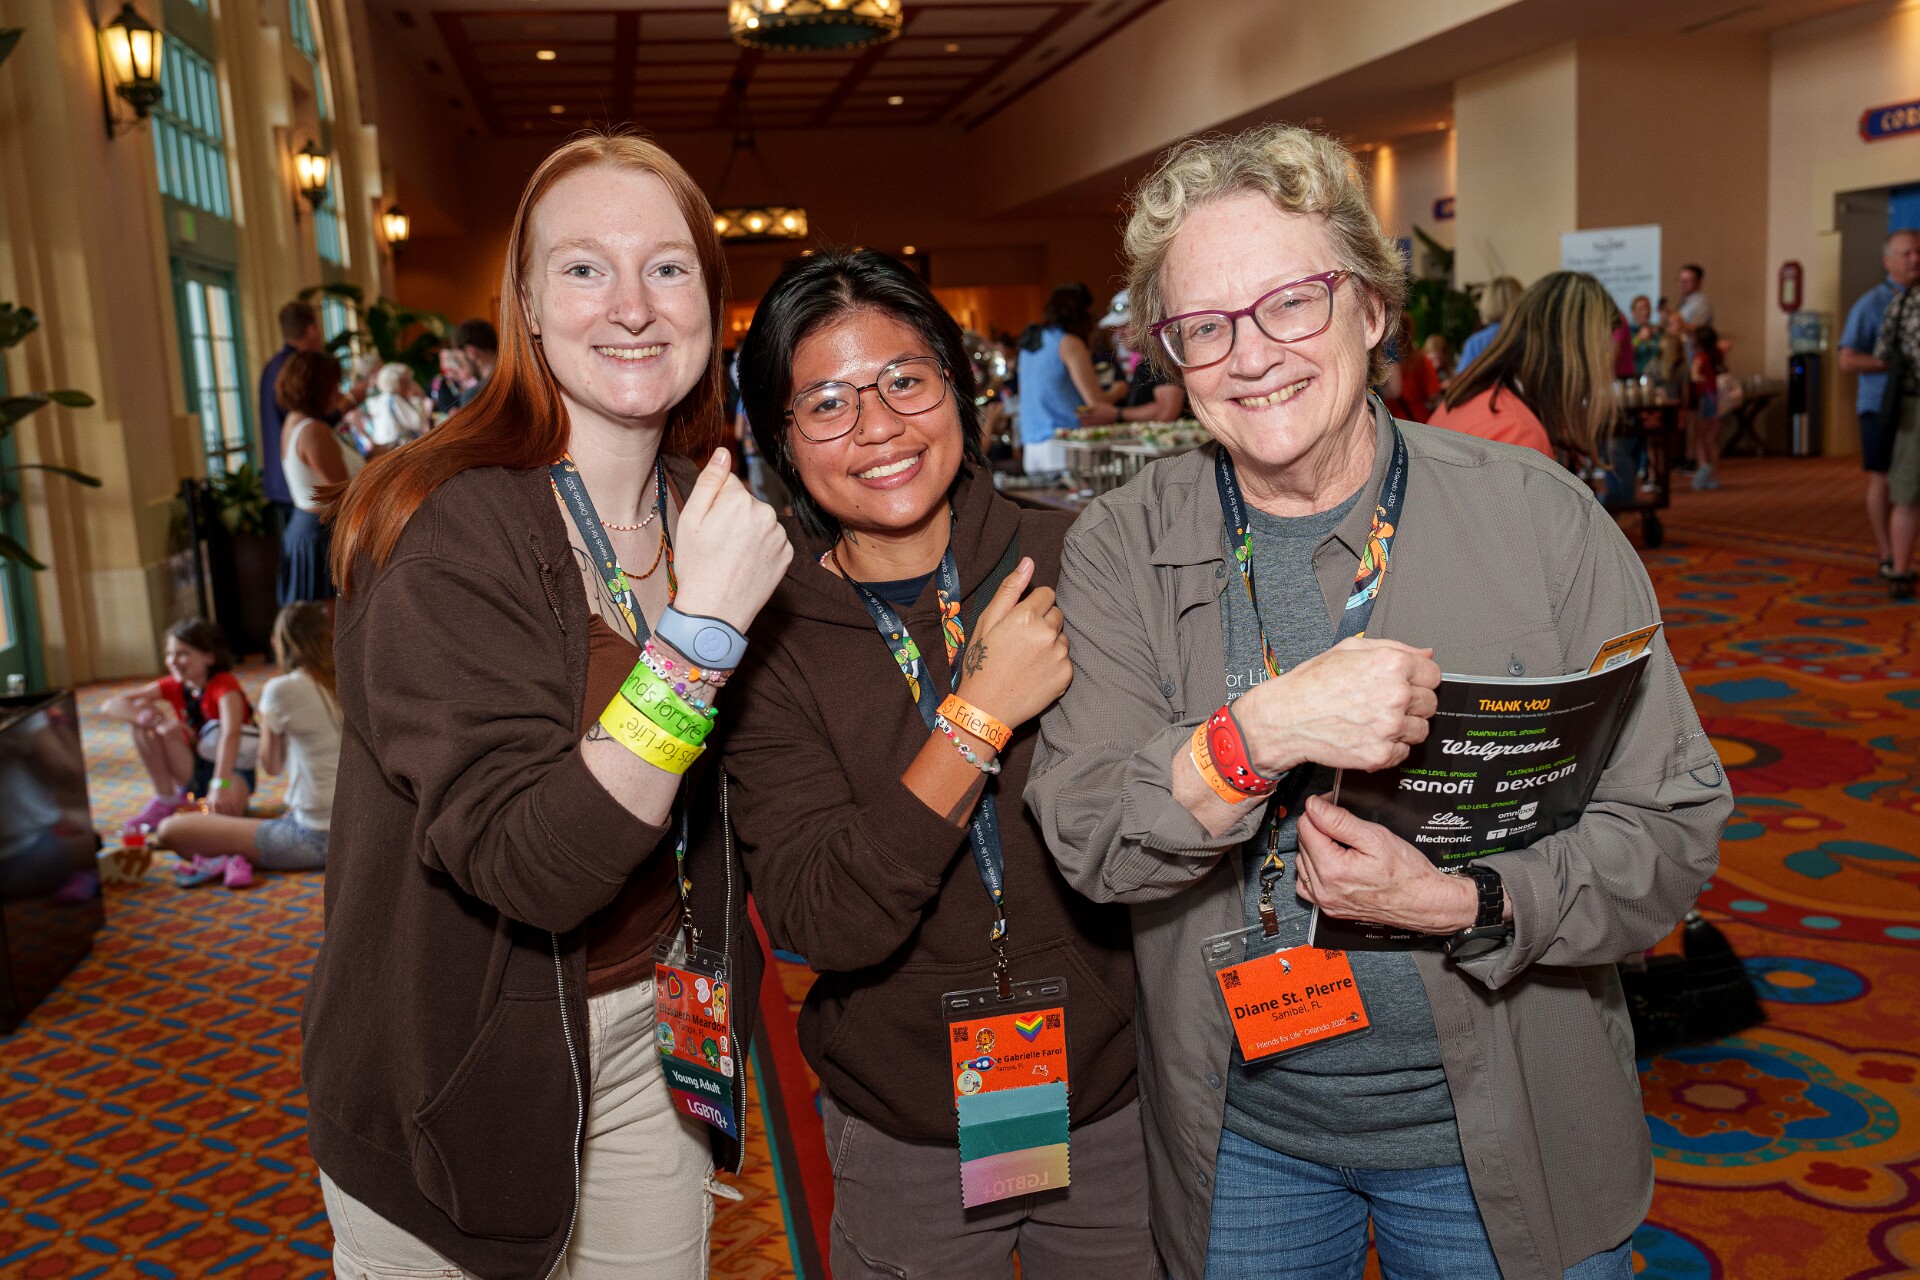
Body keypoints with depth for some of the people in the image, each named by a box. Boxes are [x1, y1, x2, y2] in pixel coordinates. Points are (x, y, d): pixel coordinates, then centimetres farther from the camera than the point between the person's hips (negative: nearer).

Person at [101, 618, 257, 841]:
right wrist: (157, 720, -33)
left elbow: (230, 734, -37)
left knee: (223, 812, -41)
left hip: (232, 769, -6)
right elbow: (109, 706, -14)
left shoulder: (225, 686, -19)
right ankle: (166, 800, -6)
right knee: (140, 711, -13)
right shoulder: (172, 686, -3)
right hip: (191, 771, 6)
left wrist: (220, 786, -52)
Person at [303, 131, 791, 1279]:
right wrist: (700, 633, -36)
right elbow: (529, 866, -30)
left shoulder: (710, 509, -1)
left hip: (649, 1033, 6)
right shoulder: (445, 525, -22)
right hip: (459, 1074, -5)